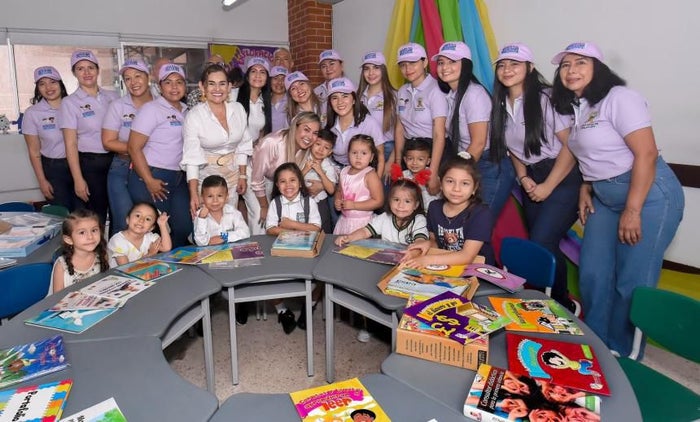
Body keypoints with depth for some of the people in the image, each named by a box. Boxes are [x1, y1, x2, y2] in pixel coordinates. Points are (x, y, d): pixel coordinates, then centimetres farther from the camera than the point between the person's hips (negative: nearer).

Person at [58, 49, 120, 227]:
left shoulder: (113, 97, 7)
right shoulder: (70, 103, -2)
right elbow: (71, 145, -6)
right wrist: (78, 180, -11)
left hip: (115, 161, 3)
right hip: (89, 165, -3)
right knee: (95, 218, 3)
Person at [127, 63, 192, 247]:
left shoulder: (186, 110, 11)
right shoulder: (151, 109, -6)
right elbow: (134, 148, -11)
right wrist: (149, 181, -16)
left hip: (179, 177, 6)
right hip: (152, 177, -6)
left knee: (185, 228, 8)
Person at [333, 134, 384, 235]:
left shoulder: (370, 175, -16)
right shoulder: (344, 171, 3)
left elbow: (378, 201, -19)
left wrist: (353, 205, -21)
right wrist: (337, 201, -3)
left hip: (362, 222, -6)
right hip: (343, 220, 6)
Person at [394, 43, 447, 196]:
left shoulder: (435, 91, -12)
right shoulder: (402, 91, 8)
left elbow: (439, 136, -17)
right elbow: (400, 128, 9)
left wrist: (433, 175, -21)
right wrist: (397, 163, 2)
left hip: (432, 150, -5)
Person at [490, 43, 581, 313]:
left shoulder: (545, 98, -13)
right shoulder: (501, 105, 7)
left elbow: (571, 144, -15)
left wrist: (547, 187, -14)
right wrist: (523, 178, 0)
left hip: (562, 178, -6)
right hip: (532, 181, 6)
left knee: (541, 244, -13)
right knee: (543, 246, 6)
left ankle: (563, 306, 9)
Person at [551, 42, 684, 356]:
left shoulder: (618, 98, -12)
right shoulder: (575, 107, 11)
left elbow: (646, 154, -19)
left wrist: (632, 211, -21)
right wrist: (586, 188, 2)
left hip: (648, 194, -8)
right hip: (605, 198, 8)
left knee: (632, 283, -4)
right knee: (592, 275, 8)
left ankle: (622, 356, 14)